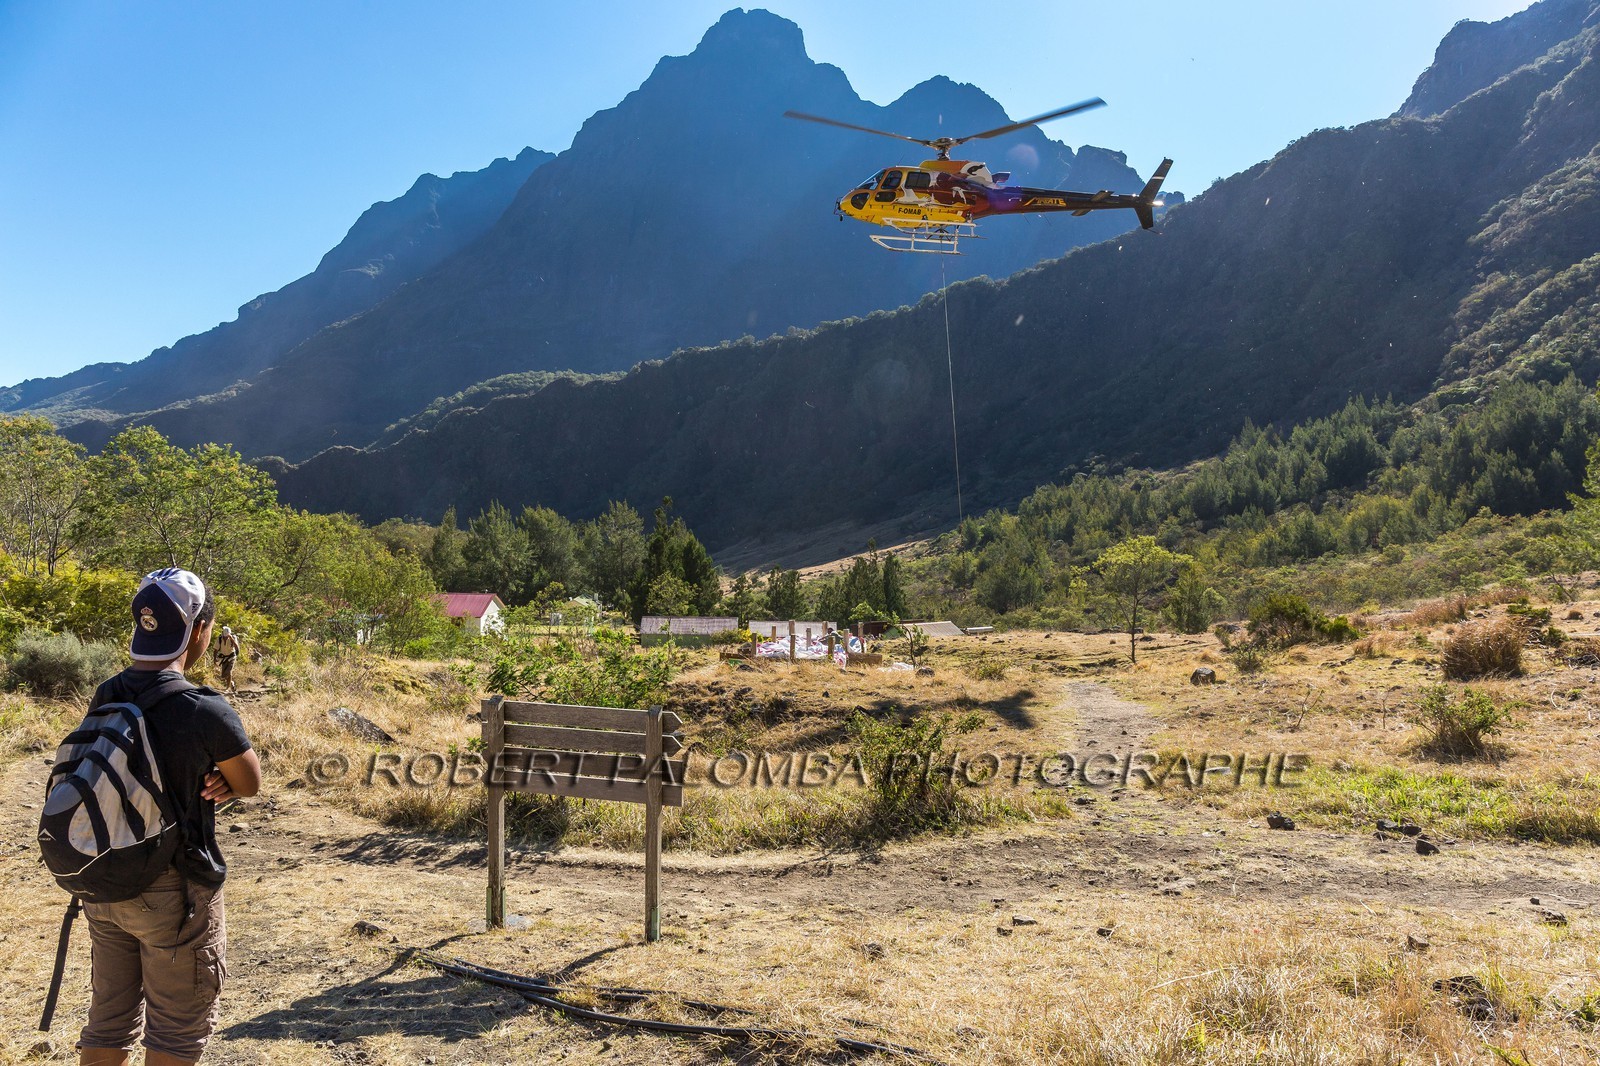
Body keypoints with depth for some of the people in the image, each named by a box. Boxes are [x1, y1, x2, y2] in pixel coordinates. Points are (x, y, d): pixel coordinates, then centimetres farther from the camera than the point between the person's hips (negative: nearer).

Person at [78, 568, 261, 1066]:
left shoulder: (103, 699, -2)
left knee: (108, 1022, 19)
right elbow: (251, 784, -9)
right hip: (175, 893, -6)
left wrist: (208, 782, -5)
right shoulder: (205, 711, -23)